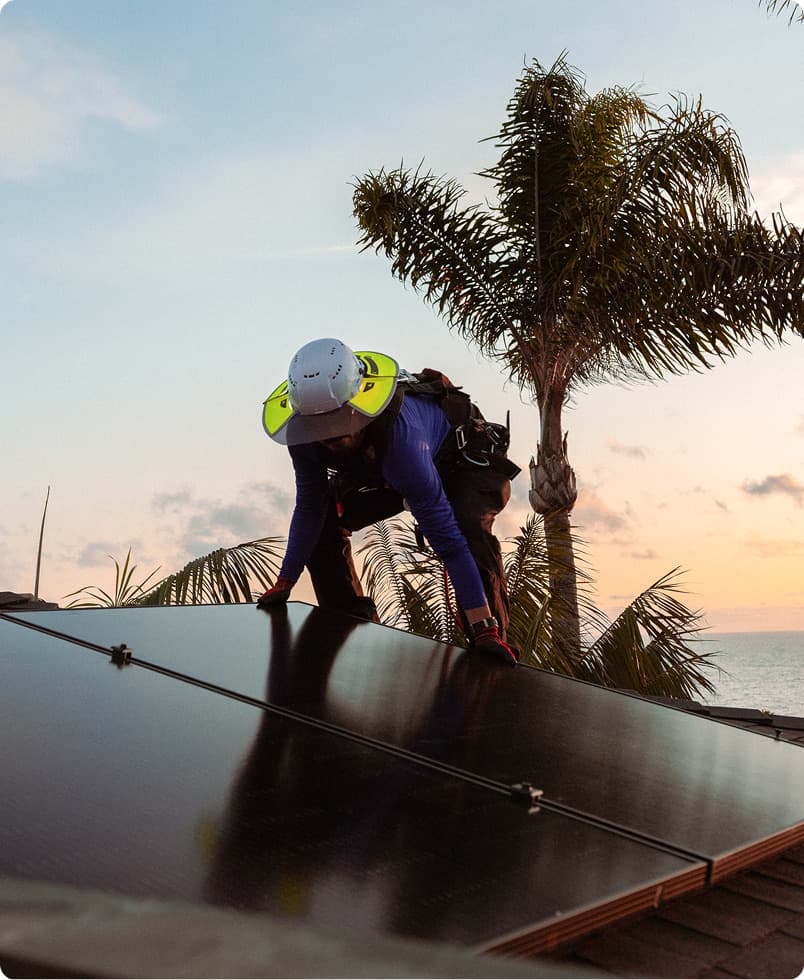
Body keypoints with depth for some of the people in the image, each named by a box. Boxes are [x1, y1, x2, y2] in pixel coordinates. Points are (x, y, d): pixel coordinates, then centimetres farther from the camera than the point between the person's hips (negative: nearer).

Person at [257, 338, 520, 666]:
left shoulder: (401, 433, -45)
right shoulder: (306, 433, -27)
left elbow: (446, 537, -44)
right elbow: (309, 509, -12)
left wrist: (483, 628, -44)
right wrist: (282, 585, -9)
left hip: (465, 459, -6)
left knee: (470, 531, -35)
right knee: (323, 522, -5)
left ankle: (492, 637, -20)